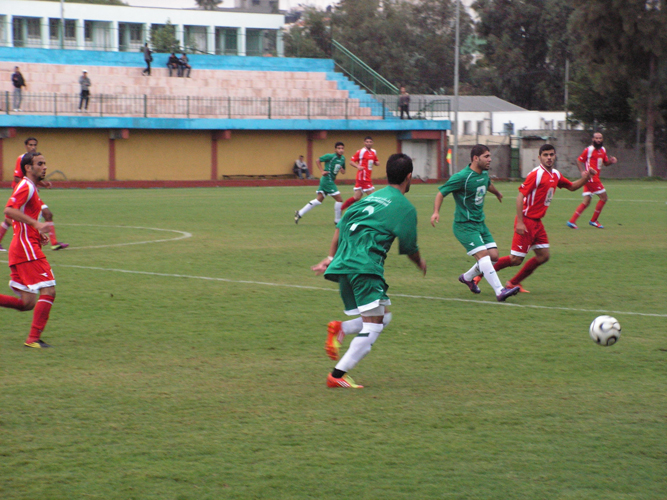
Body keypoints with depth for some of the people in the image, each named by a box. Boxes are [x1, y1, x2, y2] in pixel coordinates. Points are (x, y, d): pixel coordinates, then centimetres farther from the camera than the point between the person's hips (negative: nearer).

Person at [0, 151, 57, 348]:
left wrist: (38, 233, 17)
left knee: (27, 303, 6)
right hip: (26, 246, -10)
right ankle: (34, 338, -11)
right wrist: (37, 224, -28)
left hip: (21, 248, 10)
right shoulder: (26, 187, -9)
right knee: (48, 291, -12)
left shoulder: (31, 188, 21)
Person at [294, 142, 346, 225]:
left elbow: (343, 171, 22)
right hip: (328, 180, -9)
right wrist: (322, 171, -18)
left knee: (319, 200, 8)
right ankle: (337, 220, 5)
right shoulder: (331, 156, -12)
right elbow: (318, 160, -9)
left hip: (331, 181, 9)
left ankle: (299, 213, 9)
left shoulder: (342, 158, 11)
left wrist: (342, 170, -2)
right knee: (339, 199, -6)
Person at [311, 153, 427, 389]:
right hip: (365, 266, -8)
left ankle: (340, 329, -5)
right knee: (373, 326, -7)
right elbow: (408, 247, 6)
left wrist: (330, 258, 26)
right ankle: (338, 375, -14)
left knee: (384, 316, 18)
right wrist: (421, 263, 27)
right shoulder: (405, 207, 2)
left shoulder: (372, 197, 24)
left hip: (343, 264, 8)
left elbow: (340, 227, 22)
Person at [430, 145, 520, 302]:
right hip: (465, 225, -9)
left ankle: (467, 277, 27)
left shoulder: (484, 173, 7)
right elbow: (441, 192, -12)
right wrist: (436, 212, -26)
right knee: (483, 254, -20)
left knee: (494, 255, 2)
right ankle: (499, 291, -26)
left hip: (480, 223, 9)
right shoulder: (461, 177, -17)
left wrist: (497, 193, 53)